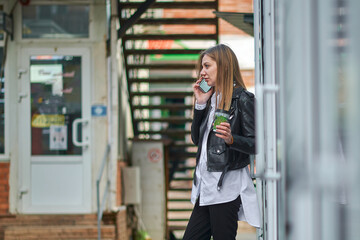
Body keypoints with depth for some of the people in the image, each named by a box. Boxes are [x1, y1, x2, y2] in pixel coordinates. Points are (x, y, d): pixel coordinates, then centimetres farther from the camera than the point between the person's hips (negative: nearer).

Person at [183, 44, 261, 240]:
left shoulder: (242, 99, -7)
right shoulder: (211, 98, 16)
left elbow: (255, 144, -11)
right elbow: (196, 139, 15)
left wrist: (231, 139, -29)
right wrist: (200, 104, 7)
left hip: (227, 186, -8)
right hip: (206, 185, 8)